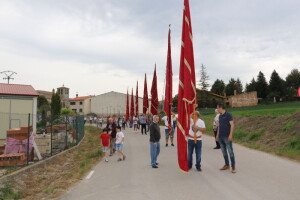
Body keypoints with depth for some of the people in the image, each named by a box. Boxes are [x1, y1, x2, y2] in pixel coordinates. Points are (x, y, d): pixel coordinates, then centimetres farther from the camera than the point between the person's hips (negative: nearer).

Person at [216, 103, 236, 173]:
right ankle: (226, 165, 22)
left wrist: (230, 135, -17)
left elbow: (232, 125, -11)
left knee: (230, 151, -5)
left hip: (227, 137, -7)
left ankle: (233, 167, 0)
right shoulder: (220, 116, 13)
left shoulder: (228, 115, -8)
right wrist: (217, 135, 16)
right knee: (224, 151, 12)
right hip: (220, 137, 7)